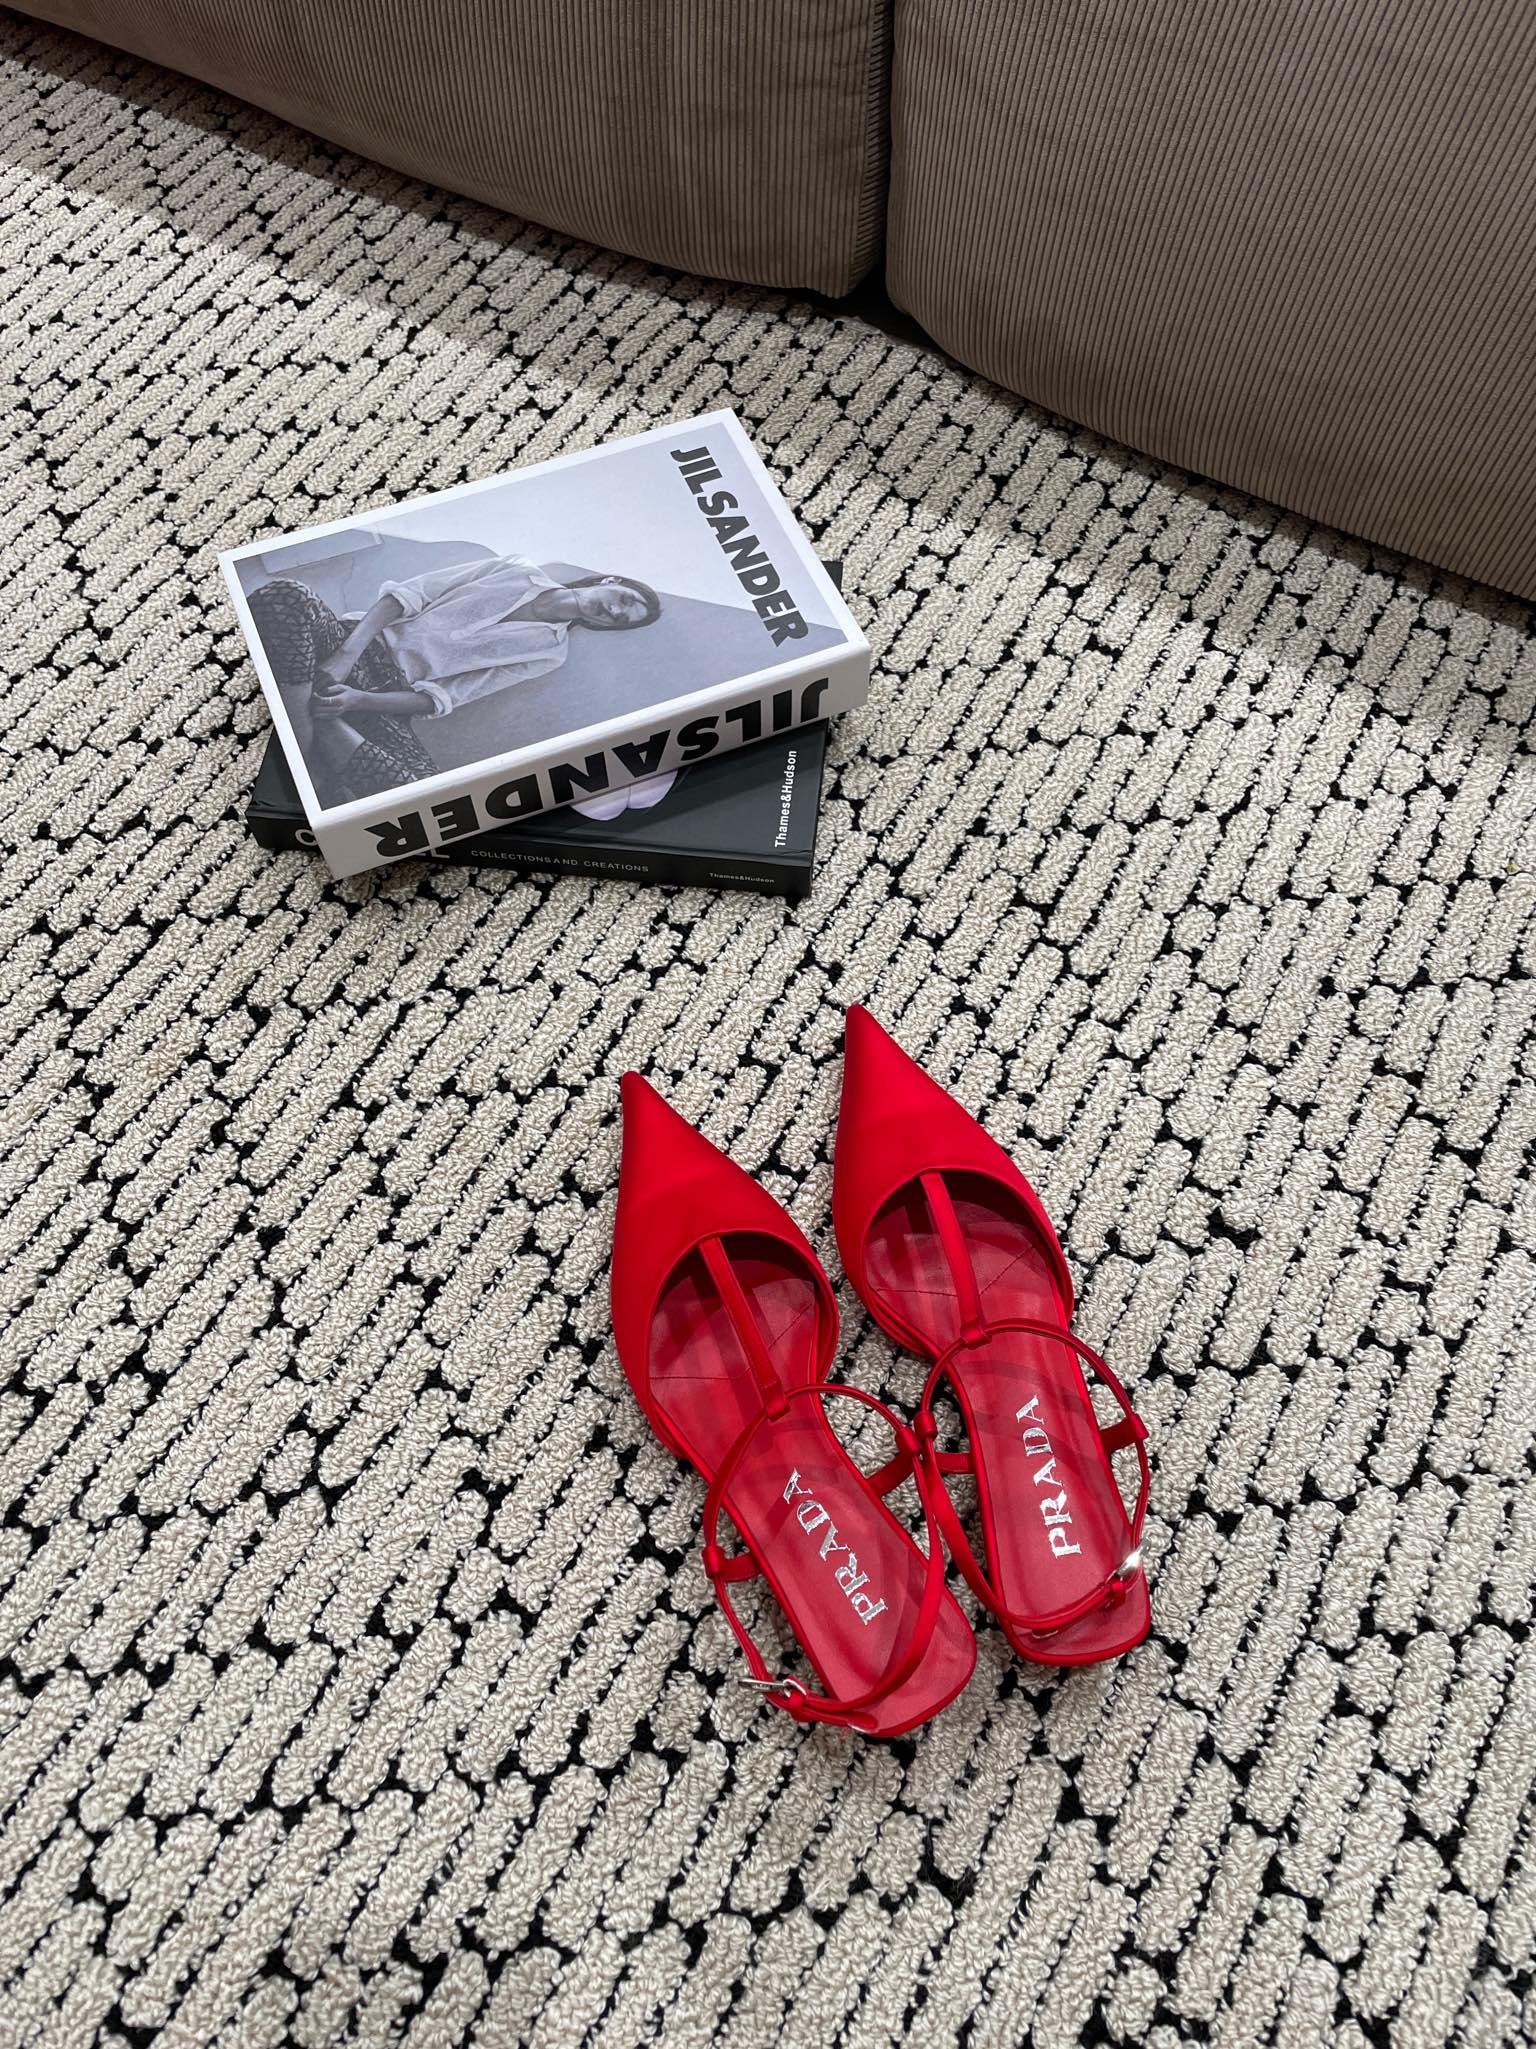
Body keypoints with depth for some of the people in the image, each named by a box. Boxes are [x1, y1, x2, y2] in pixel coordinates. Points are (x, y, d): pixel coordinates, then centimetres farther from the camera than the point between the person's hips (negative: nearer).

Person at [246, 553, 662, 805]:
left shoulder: (549, 652, 11)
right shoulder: (518, 571, 11)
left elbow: (445, 697, 0)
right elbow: (409, 592, 2)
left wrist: (358, 699, -15)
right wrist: (346, 655, -15)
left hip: (387, 698, 0)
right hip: (357, 646, 1)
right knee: (284, 596, -34)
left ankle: (326, 728, -22)